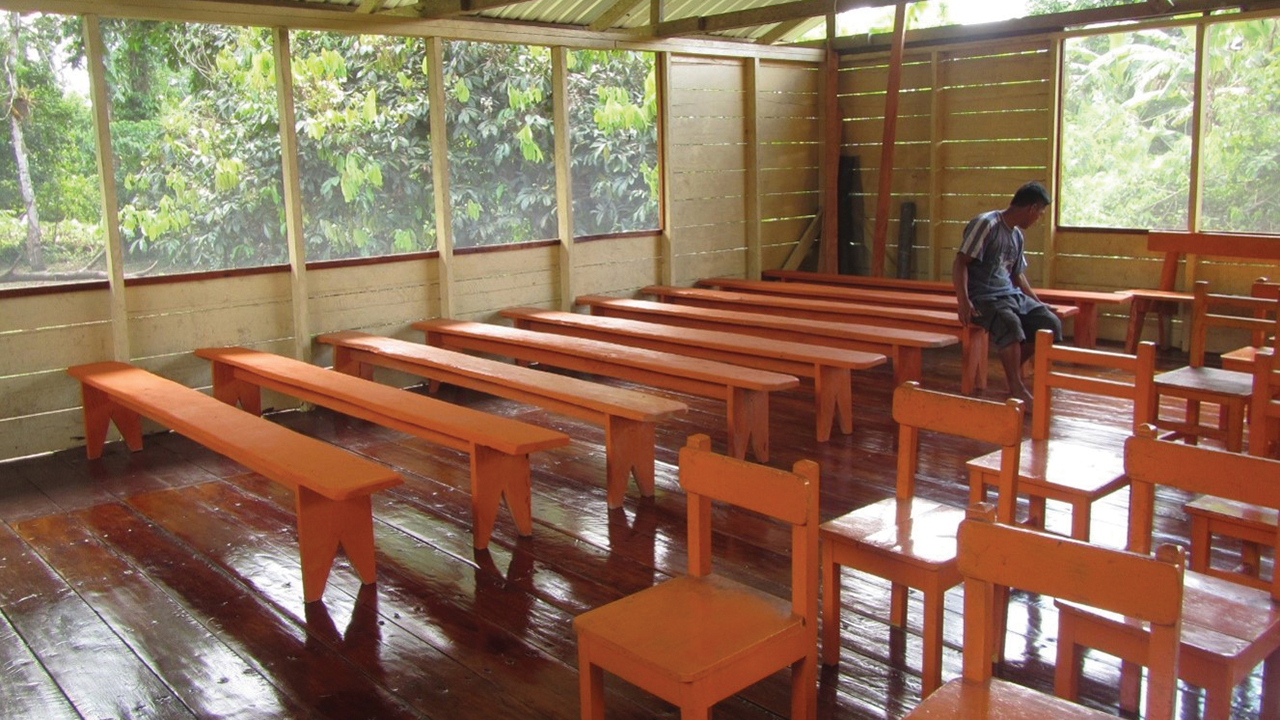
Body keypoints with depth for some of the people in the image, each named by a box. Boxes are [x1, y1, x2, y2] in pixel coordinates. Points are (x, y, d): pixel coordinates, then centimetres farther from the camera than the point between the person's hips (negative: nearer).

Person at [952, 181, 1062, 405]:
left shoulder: (1017, 235, 17)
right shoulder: (986, 224, -10)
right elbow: (960, 262, -17)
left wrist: (1038, 303, 30)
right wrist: (963, 301, -28)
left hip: (1011, 294, 9)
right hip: (983, 297, -9)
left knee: (1051, 324, -4)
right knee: (1010, 325, -35)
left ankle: (1012, 367, 10)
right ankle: (1016, 387, -28)